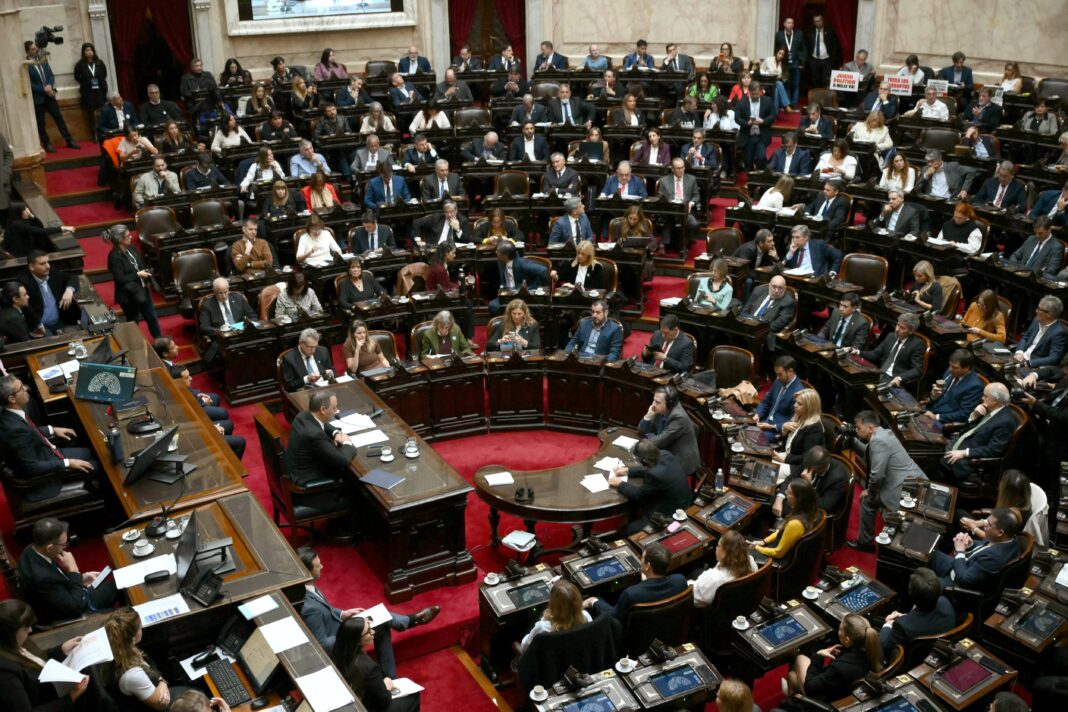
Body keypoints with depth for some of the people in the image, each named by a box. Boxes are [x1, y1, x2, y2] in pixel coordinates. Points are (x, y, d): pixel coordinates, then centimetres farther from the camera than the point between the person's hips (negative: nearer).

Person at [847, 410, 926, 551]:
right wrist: (852, 438, 12)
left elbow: (877, 474, -19)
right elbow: (868, 453, 23)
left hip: (907, 489, -10)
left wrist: (869, 491, -1)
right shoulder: (882, 433, 11)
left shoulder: (878, 440, -19)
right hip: (912, 482, 10)